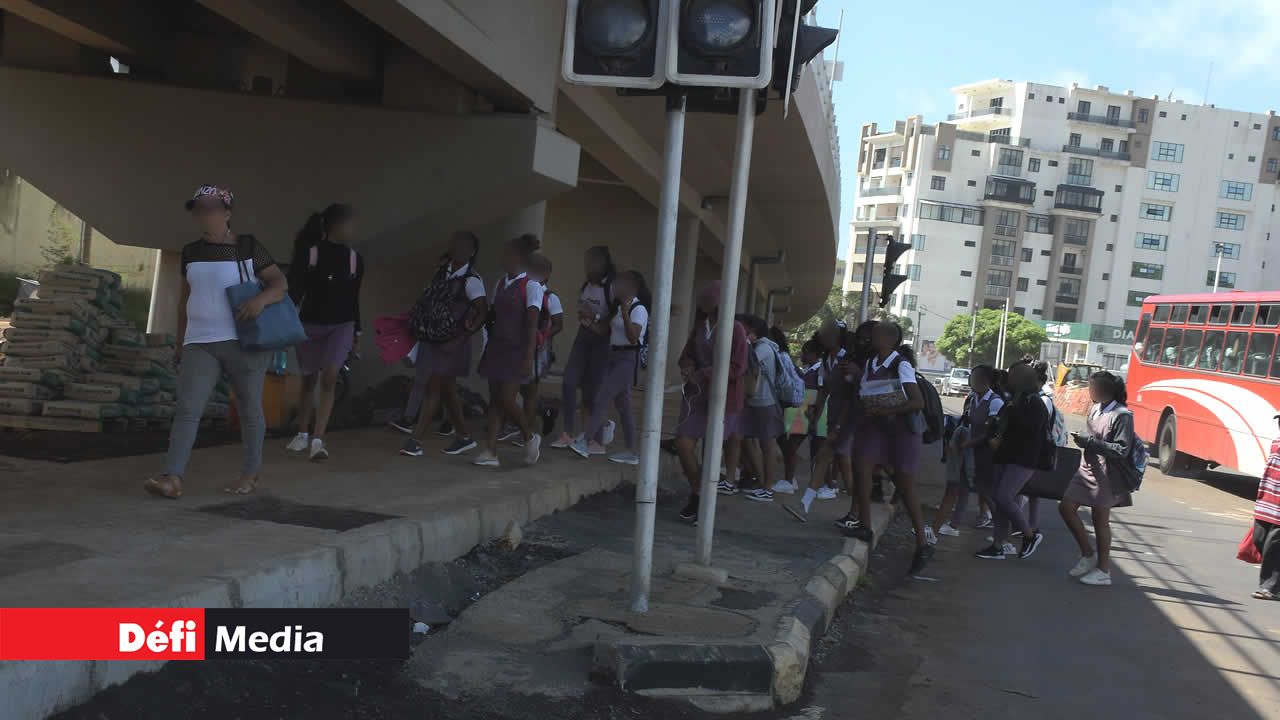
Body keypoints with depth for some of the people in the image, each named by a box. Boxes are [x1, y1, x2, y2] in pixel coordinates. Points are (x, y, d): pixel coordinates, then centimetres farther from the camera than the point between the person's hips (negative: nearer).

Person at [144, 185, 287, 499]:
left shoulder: (248, 247, -1)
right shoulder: (191, 252, 12)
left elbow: (280, 282, -5)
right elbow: (185, 298, 20)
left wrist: (261, 298, -26)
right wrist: (180, 341, 19)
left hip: (244, 342, -3)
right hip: (200, 344, 4)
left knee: (249, 410, 7)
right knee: (187, 409, -9)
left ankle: (251, 472, 21)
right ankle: (172, 478, -15)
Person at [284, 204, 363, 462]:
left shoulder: (355, 258, 2)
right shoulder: (309, 252, -11)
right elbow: (294, 290, -10)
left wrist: (356, 333, 14)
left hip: (341, 325, 2)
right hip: (310, 324, -2)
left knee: (329, 378, -13)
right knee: (309, 380, 10)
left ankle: (317, 440, -12)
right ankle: (303, 435, 26)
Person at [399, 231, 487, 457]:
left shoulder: (471, 281, -13)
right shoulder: (443, 271, 6)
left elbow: (483, 313, -18)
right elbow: (428, 302, 18)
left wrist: (458, 341, -21)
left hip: (451, 343, -7)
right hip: (432, 337, 7)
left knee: (433, 388, -8)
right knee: (446, 389, 13)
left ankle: (416, 440, -5)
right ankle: (464, 436, 26)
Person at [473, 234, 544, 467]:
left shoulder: (531, 286, -8)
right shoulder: (500, 284, 12)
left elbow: (532, 324, -13)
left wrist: (528, 357, -18)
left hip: (517, 349, -7)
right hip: (497, 346, 7)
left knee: (506, 398, -9)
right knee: (494, 399, 4)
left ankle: (530, 437, 16)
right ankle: (490, 452, 6)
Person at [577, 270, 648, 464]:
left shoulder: (638, 309, -13)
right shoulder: (620, 307, 15)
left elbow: (633, 338, -23)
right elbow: (609, 332, 19)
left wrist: (625, 314, -30)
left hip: (628, 359, -10)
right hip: (615, 357, 10)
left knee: (601, 399, -11)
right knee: (622, 405, 10)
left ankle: (586, 442, -6)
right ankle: (632, 452, 14)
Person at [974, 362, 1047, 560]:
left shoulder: (1035, 403, -8)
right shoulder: (1014, 401, 14)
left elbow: (1032, 427, -25)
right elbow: (1000, 425, 24)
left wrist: (1013, 409, -16)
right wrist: (994, 438, 5)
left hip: (1023, 460, -8)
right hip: (1006, 458, 8)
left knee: (1003, 497, -17)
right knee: (997, 498, 4)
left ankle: (1030, 535, 1)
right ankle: (997, 546, 10)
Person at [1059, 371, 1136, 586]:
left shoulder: (1122, 415, -17)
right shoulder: (1095, 409, 6)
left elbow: (1122, 450, -20)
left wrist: (1091, 442, -21)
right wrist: (1083, 439, -2)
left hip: (1106, 475, -8)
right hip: (1087, 468, 8)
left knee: (1101, 520, 2)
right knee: (1066, 507, 8)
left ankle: (1103, 571, 16)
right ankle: (1088, 553, 24)